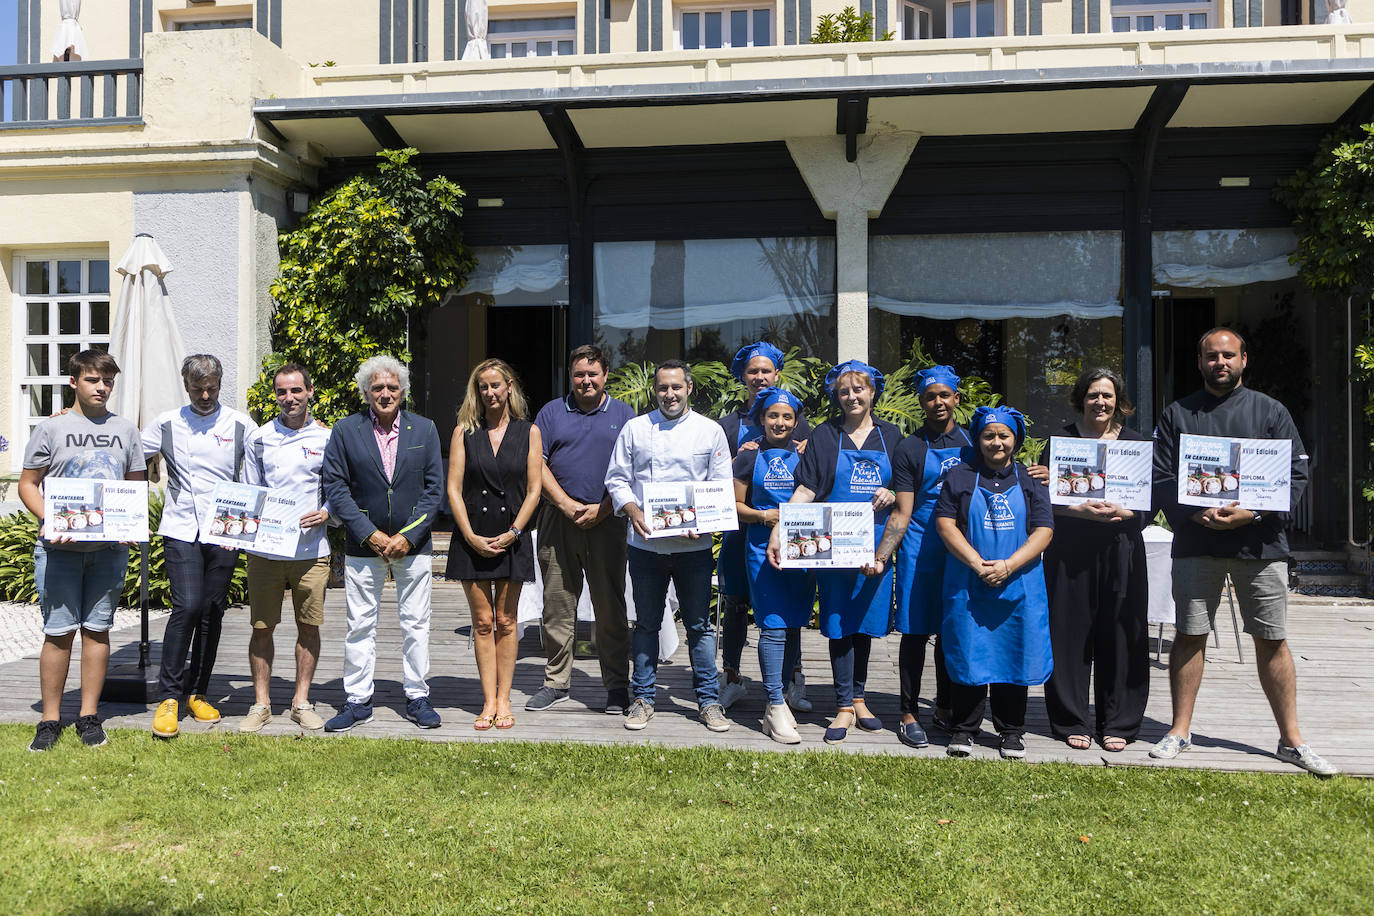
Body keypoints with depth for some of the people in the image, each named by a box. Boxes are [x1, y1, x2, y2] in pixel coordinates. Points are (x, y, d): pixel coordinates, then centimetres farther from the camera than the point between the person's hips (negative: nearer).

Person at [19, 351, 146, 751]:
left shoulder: (126, 430, 11)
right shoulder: (52, 428, 3)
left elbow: (137, 487, 15)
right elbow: (27, 484, 3)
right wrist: (49, 521, -13)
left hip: (110, 546, 2)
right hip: (60, 547, -2)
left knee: (97, 628, 7)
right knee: (59, 631, -1)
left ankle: (89, 715, 16)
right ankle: (50, 719, 12)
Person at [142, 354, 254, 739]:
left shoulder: (240, 425, 5)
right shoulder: (167, 424, 7)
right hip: (181, 530, -1)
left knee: (212, 613, 6)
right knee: (186, 607, -13)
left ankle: (197, 693, 19)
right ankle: (168, 696, -1)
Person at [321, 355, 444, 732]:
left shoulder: (424, 429, 4)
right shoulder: (346, 430, 1)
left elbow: (434, 487, 1)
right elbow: (335, 487, -2)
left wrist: (408, 536, -8)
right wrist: (369, 534, -11)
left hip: (413, 542, 1)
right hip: (363, 543, 0)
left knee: (416, 624, 6)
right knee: (360, 625, 5)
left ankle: (417, 698, 17)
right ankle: (358, 701, 18)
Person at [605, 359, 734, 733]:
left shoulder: (710, 431, 6)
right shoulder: (635, 428, 8)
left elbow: (723, 487, 5)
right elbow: (616, 478, 8)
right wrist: (632, 510, -11)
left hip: (694, 545, -1)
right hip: (645, 544, 1)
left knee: (699, 624, 5)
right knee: (646, 623, 10)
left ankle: (708, 701, 17)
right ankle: (642, 698, 22)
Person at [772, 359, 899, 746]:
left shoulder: (890, 435, 9)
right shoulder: (825, 435, 2)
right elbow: (806, 489, -5)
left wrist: (892, 494, -9)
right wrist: (778, 531, -15)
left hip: (876, 545, 2)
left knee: (866, 621, 10)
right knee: (839, 623, 0)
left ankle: (858, 698, 24)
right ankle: (845, 706, 10)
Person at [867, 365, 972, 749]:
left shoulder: (973, 441, 10)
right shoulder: (910, 449, 0)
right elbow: (902, 514, -4)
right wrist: (879, 556, -15)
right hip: (921, 551, -3)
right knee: (916, 632, 2)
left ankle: (945, 707, 26)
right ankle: (908, 714, 12)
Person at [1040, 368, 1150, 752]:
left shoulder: (1134, 442, 9)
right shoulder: (1063, 439, 5)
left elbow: (1148, 504, 4)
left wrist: (1119, 511, -15)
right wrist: (1084, 511, -18)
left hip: (1121, 549, 1)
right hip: (1071, 551, -1)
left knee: (1119, 634, 3)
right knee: (1072, 634, 0)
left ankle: (1116, 724, 15)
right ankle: (1073, 723, 12)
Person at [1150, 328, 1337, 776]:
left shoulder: (1270, 411, 7)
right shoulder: (1177, 414, 8)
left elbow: (1297, 473, 2)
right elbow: (1160, 478, 3)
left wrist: (1252, 513, -13)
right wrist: (1196, 514, -13)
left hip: (1260, 541, 0)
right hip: (1195, 542, 0)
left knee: (1273, 640, 4)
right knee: (1189, 635, 4)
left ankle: (1291, 739, 16)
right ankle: (1180, 730, 15)